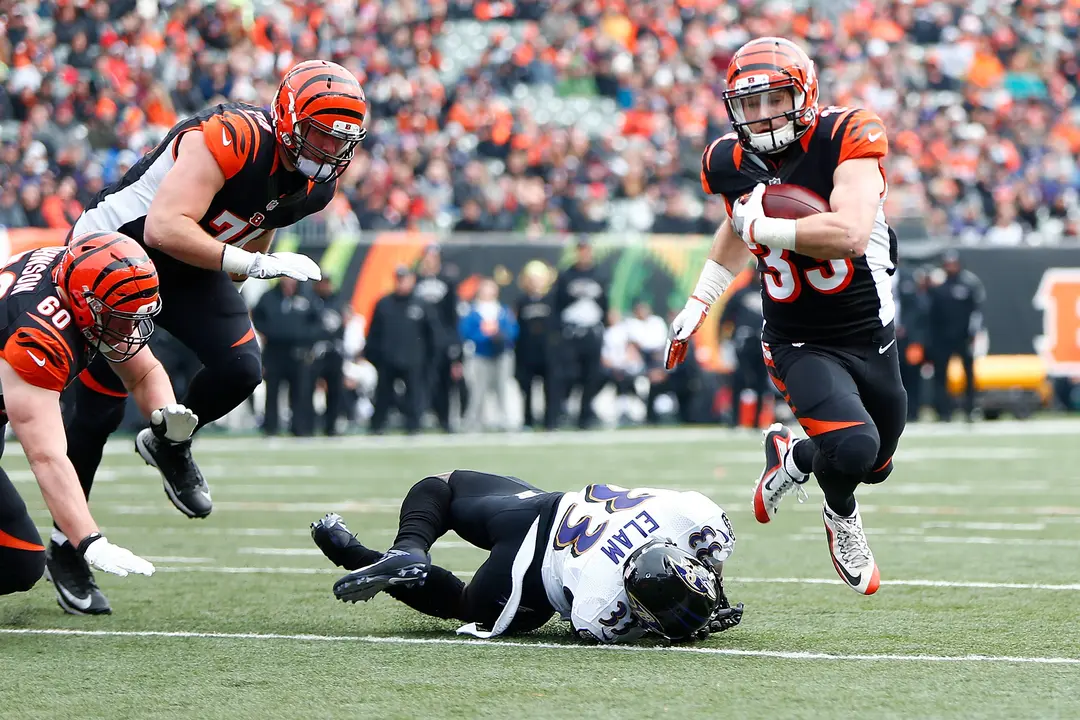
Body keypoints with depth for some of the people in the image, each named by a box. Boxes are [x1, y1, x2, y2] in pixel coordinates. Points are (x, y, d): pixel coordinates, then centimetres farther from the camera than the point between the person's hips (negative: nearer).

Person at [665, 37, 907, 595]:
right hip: (799, 344, 0)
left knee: (873, 465, 15)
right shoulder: (732, 163, -6)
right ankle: (840, 515, 11)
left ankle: (793, 459, 47)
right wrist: (696, 305, 19)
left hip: (871, 336, 0)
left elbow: (851, 236, -35)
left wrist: (762, 228, -28)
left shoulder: (846, 139, -20)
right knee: (852, 447, -24)